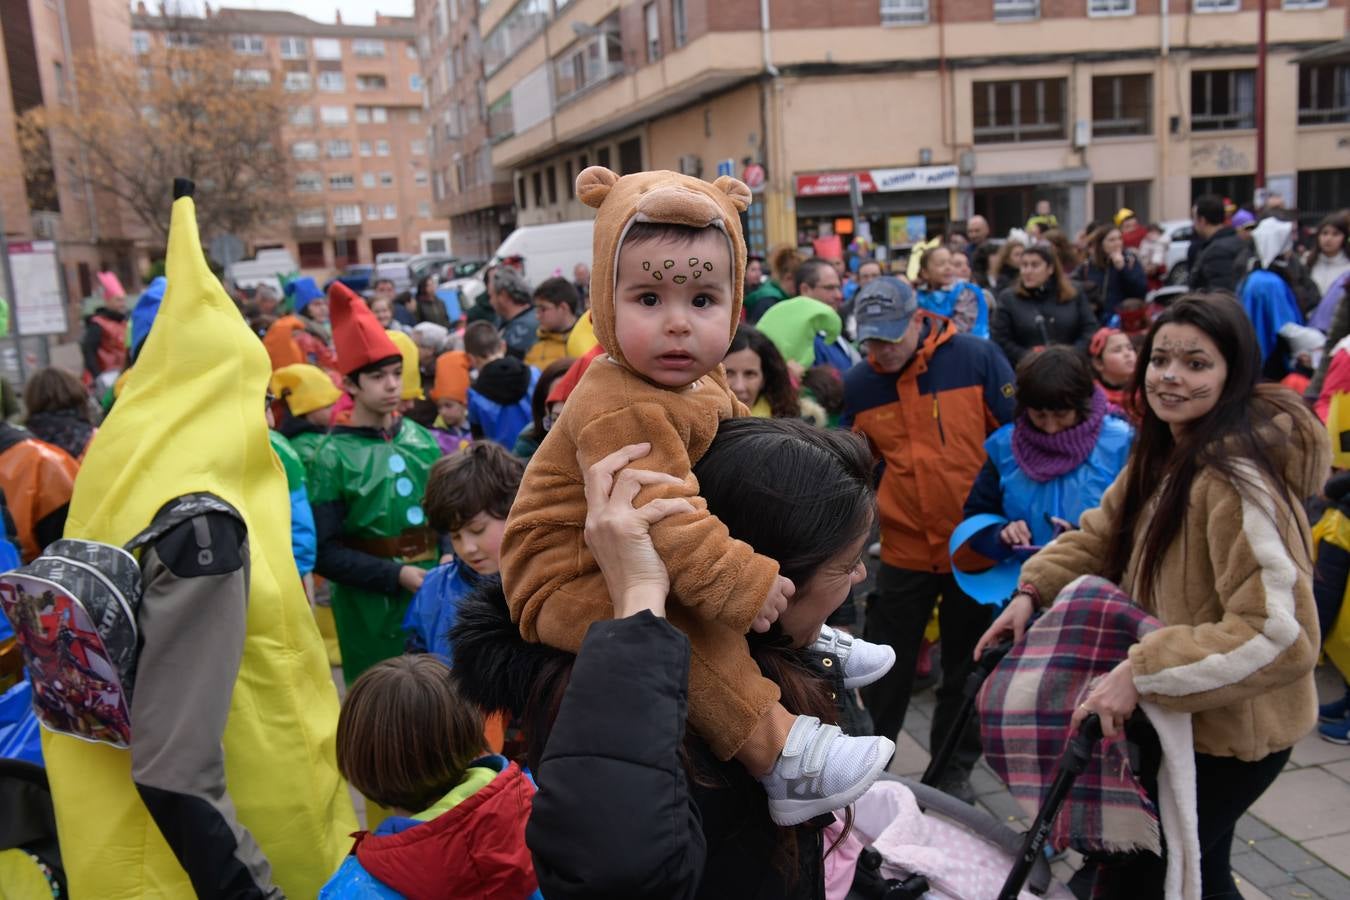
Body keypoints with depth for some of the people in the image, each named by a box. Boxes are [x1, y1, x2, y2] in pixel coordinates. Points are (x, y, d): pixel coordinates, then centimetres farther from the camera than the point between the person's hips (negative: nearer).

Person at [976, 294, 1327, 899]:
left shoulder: (1238, 480, -29)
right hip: (1186, 713, 9)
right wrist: (1033, 589, -3)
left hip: (1235, 726, -9)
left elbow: (1277, 630, -33)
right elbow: (1104, 530, 12)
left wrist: (1141, 673, -33)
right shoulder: (1164, 452, 3)